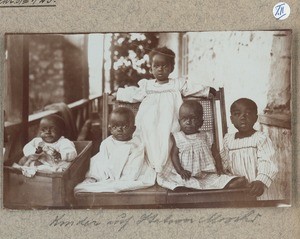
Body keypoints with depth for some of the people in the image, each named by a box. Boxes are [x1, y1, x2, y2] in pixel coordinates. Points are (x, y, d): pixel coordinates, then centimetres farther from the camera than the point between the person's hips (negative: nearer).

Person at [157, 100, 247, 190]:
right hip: (185, 175, -1)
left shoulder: (206, 137, 13)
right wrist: (180, 170, -15)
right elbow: (174, 155, 1)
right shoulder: (177, 137, 8)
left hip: (207, 175, 1)